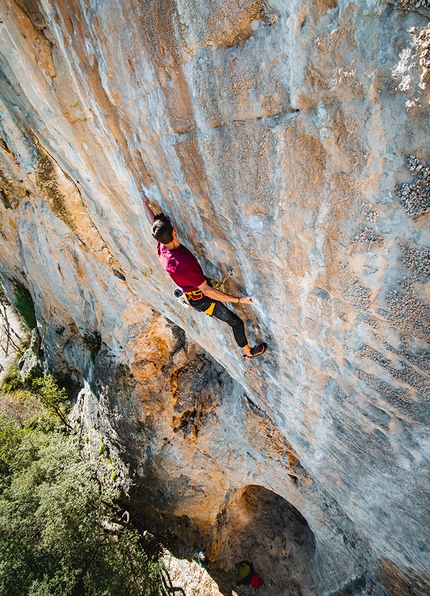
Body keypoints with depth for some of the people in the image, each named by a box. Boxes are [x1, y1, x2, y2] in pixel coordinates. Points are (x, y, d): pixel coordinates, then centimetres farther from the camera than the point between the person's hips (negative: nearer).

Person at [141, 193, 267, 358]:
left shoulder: (161, 247, -18)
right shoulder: (183, 263, -42)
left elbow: (153, 221, 3)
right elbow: (206, 291, -38)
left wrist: (146, 203, 18)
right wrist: (239, 300, -35)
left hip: (190, 294, 8)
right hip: (202, 300, -7)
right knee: (237, 323, 12)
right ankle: (248, 351, 36)